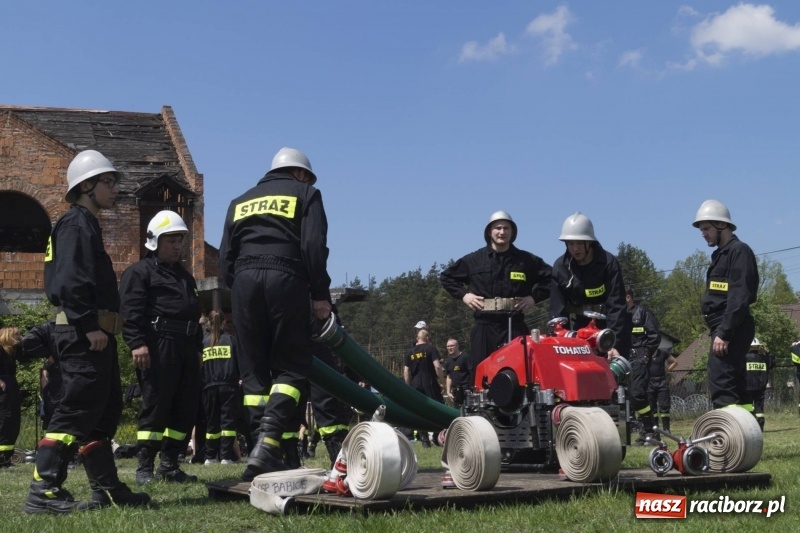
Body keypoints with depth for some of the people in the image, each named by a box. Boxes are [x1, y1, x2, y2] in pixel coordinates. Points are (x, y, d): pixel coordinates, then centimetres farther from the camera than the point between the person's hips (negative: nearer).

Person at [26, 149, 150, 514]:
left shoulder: (87, 225, 24)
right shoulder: (76, 224, -8)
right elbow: (71, 280, -20)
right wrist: (90, 325, -24)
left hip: (93, 332, 11)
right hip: (83, 332, -11)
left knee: (105, 409, 12)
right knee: (78, 408, -13)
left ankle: (107, 488, 16)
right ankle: (44, 490, -12)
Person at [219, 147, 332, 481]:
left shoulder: (240, 202, 27)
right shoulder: (305, 194, 14)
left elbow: (225, 257, 18)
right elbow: (314, 246, -2)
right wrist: (320, 294, -2)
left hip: (243, 280, 4)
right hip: (285, 278, -4)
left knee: (253, 369, 8)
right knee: (291, 365, -1)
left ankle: (262, 447, 2)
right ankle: (267, 444, -19)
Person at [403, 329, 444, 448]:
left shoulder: (410, 352, 11)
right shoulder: (431, 348, -1)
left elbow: (406, 372, 8)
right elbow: (437, 366, -12)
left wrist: (409, 387, 13)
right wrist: (441, 380, -4)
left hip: (416, 386, 4)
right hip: (430, 384, -4)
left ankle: (425, 440, 7)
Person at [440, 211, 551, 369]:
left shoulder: (526, 260, 6)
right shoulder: (474, 260, 8)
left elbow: (550, 277, 13)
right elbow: (446, 276, 18)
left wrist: (535, 296, 1)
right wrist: (463, 294, 5)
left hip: (515, 327, -1)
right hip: (484, 327, 1)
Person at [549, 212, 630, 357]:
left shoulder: (608, 263, -17)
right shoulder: (560, 267, -6)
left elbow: (616, 306, -22)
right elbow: (557, 310, -7)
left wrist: (615, 344, -31)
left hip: (608, 326, -3)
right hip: (578, 327, 3)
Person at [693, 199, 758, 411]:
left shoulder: (739, 251, -9)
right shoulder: (721, 255, 21)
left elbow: (739, 297, -19)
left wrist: (724, 332, -23)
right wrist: (719, 331, 14)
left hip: (731, 330, -10)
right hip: (724, 329, 10)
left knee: (721, 386, -16)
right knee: (735, 384, 11)